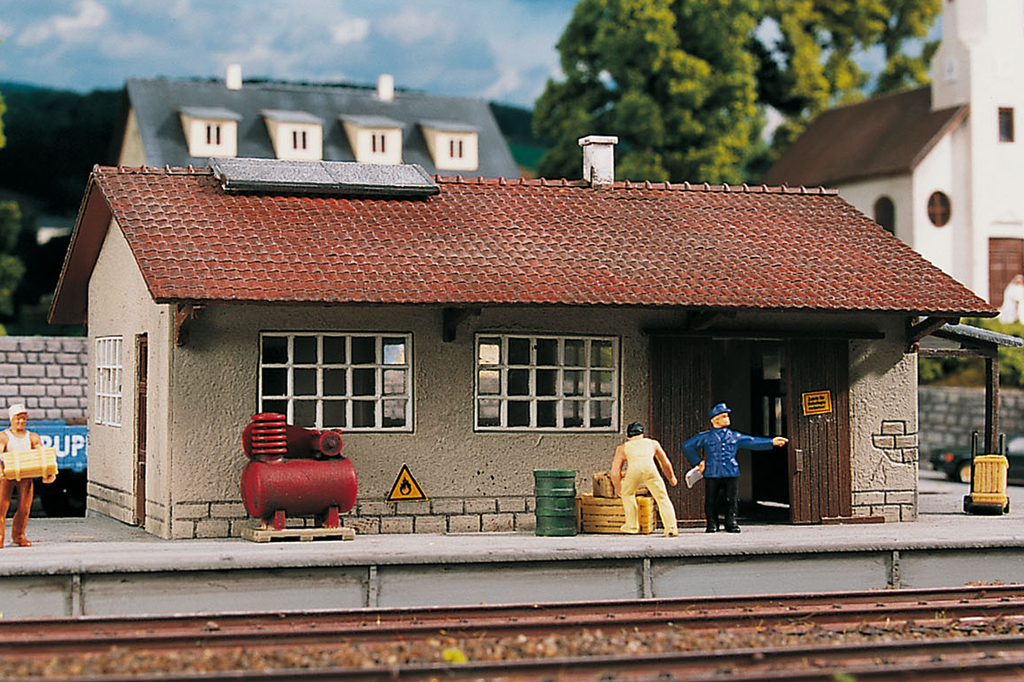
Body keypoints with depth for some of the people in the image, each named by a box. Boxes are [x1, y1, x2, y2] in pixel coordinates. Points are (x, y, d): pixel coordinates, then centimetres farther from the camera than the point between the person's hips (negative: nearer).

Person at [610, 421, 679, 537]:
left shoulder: (622, 448, 34)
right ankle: (671, 528, -5)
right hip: (650, 468, 0)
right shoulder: (653, 443, 37)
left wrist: (619, 492, 43)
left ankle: (632, 525, 28)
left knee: (627, 494, 26)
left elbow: (615, 473, 31)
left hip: (633, 469, 0)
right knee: (662, 498, 9)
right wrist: (671, 477, 67)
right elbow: (666, 464, 49)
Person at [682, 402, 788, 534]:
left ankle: (731, 523, 9)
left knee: (732, 500, -3)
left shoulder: (735, 436, 17)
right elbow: (687, 446, 14)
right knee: (711, 502, -2)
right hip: (712, 474, -1)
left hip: (731, 474, 1)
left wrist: (772, 442, 9)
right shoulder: (705, 437, 10)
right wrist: (697, 462, 10)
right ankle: (712, 524, 10)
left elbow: (753, 442, 17)